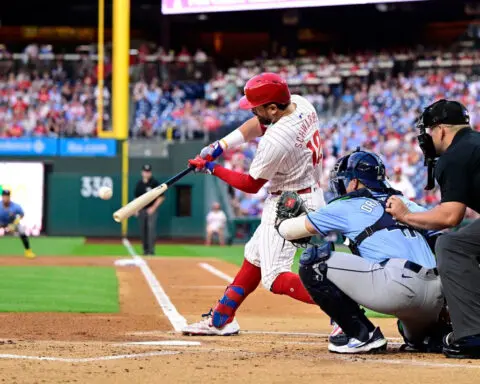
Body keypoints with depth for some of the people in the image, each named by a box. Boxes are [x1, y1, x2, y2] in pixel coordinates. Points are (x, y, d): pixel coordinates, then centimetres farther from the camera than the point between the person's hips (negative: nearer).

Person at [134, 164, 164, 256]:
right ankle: (145, 249, 14)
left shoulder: (154, 183, -5)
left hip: (151, 210, -5)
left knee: (151, 228, -14)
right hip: (141, 210, 5)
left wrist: (153, 208, -12)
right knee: (142, 230, 6)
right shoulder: (139, 184, 11)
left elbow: (161, 197, -5)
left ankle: (151, 250, -16)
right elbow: (137, 197, 20)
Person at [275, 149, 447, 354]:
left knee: (313, 262, 1)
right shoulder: (403, 202, 26)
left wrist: (281, 219, 42)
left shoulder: (347, 206, 12)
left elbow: (288, 230, 20)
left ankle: (362, 335, 0)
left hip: (400, 286, -8)